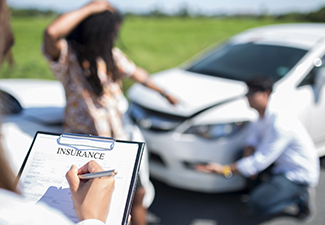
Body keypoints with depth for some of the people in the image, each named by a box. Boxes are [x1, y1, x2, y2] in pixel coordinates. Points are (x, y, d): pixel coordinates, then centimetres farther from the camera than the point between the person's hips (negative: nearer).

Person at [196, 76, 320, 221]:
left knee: (255, 206, -20)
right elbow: (253, 138, 8)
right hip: (282, 166, 9)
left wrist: (224, 169, -28)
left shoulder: (279, 124, -28)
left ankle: (301, 195, -2)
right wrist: (248, 153, -16)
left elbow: (261, 160, -28)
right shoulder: (264, 116, 0)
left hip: (300, 175, -9)